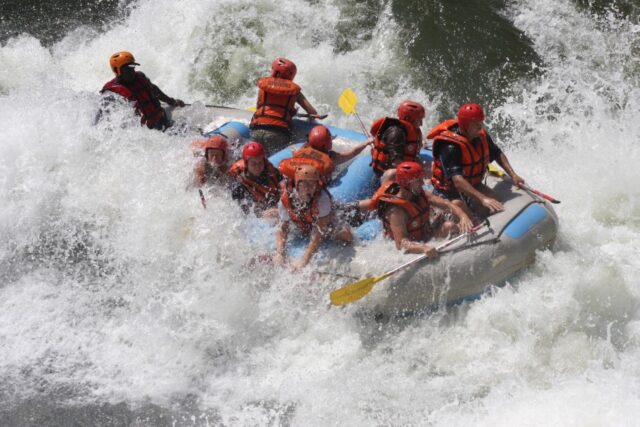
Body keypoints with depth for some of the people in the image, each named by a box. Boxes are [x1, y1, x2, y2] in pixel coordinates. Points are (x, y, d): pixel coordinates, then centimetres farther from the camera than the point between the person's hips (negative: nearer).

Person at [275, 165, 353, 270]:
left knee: (345, 234, -22)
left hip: (326, 226, -3)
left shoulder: (322, 198, -36)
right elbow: (282, 228, -20)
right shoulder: (286, 200, -27)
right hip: (302, 231, 3)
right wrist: (279, 255, -36)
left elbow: (320, 230, -38)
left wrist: (305, 259, -45)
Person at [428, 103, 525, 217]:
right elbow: (457, 181, -38)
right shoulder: (450, 147, -29)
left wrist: (513, 175, 1)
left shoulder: (481, 136, -5)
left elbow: (497, 154, 15)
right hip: (449, 193, -7)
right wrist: (482, 198, -47)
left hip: (473, 186, 7)